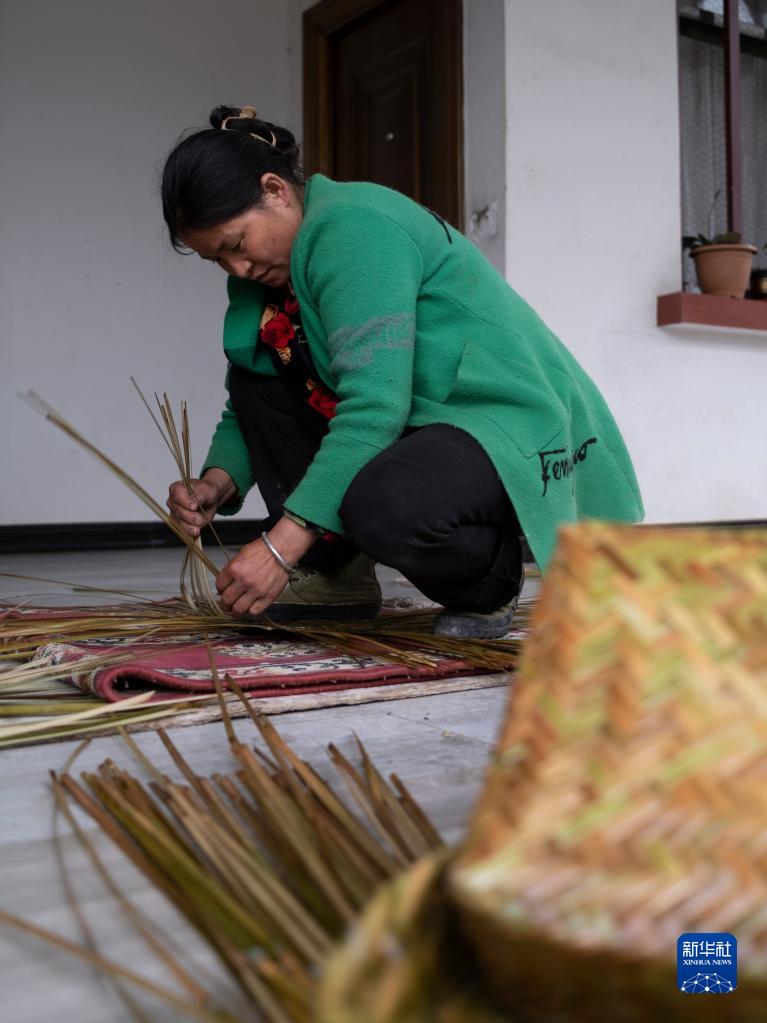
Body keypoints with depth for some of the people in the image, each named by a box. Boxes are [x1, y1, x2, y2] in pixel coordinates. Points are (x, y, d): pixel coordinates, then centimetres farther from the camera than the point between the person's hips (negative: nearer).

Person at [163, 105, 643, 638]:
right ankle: (333, 574, 3)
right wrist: (219, 481, -8)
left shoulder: (351, 227, -19)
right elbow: (244, 410, 14)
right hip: (419, 426, 9)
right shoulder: (268, 273, 11)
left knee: (383, 506, -39)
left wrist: (282, 544, -30)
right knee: (255, 372, 3)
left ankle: (491, 578, -4)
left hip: (514, 425, -9)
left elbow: (374, 407, -29)